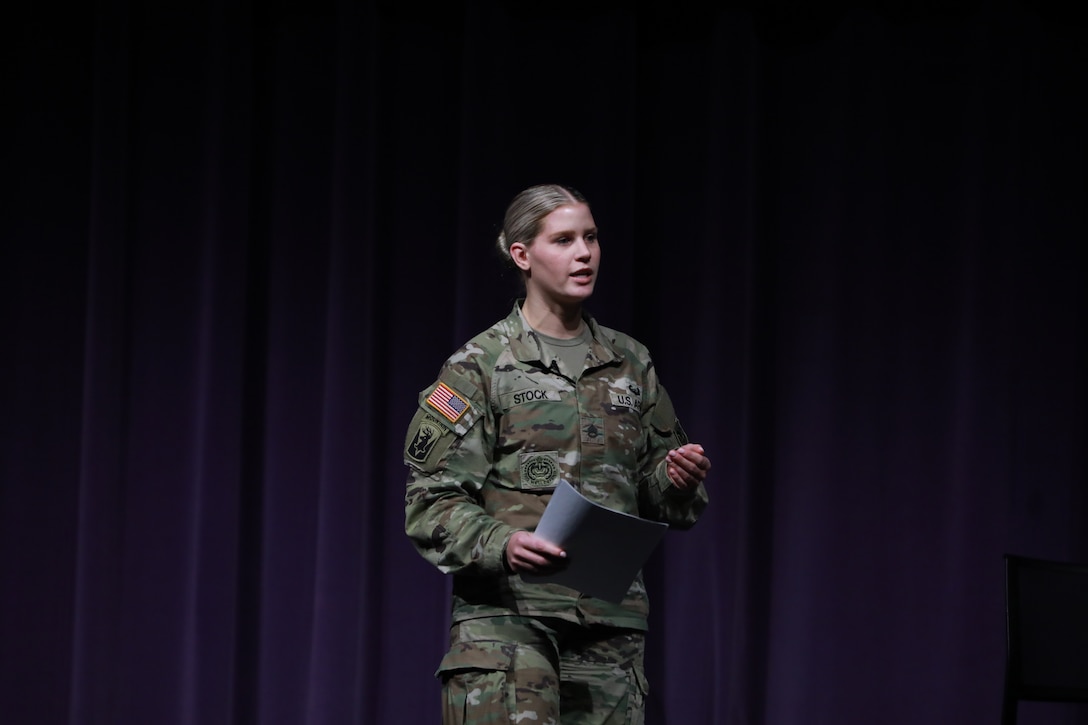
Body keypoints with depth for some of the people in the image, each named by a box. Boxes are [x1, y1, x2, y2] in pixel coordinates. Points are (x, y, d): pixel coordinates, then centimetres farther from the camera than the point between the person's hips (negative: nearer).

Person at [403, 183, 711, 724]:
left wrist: (679, 482, -2)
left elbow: (658, 501, 21)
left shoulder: (631, 365, 16)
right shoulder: (479, 365, 2)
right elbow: (431, 503, -4)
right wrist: (500, 546, -23)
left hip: (610, 628, 5)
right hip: (505, 619, -4)